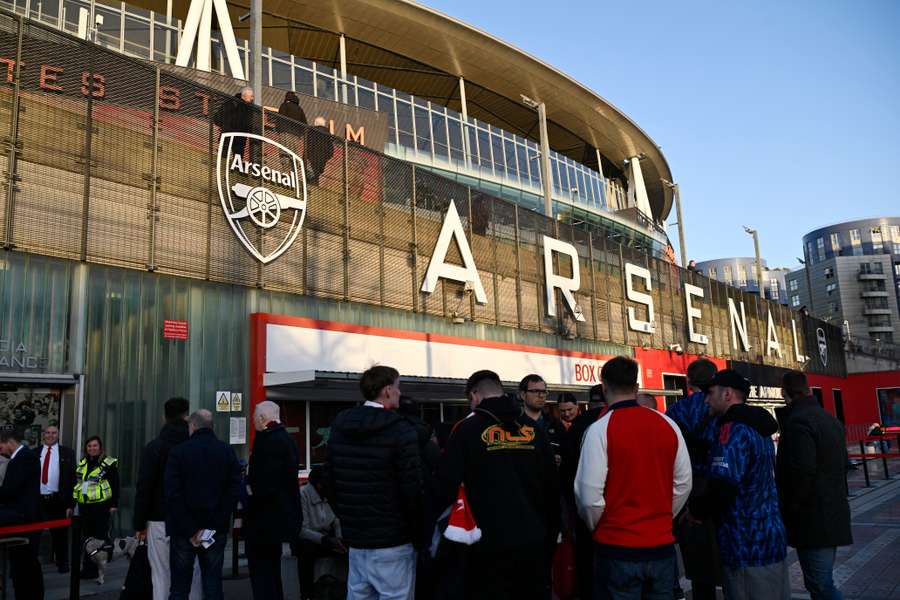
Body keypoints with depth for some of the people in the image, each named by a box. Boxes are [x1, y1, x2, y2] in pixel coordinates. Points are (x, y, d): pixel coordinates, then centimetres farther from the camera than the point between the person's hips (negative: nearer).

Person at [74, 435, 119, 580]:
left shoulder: (108, 463, -5)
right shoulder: (82, 463, 15)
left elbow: (115, 485, -6)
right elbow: (76, 484, 21)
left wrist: (114, 504, -11)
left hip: (101, 506, -6)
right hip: (84, 506, 6)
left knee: (100, 537, -1)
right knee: (86, 537, 10)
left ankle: (98, 569, 6)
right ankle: (87, 568, 17)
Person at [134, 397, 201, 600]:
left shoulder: (153, 447, -2)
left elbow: (143, 488, -4)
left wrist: (139, 524, 2)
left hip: (160, 522, -1)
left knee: (162, 576, 3)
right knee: (192, 574, 6)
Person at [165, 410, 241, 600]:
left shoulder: (178, 452, -6)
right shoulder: (227, 451, 2)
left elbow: (173, 494, -12)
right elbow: (234, 491, -5)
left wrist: (190, 530, -9)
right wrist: (216, 524, -6)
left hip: (183, 531, -2)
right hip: (217, 531, 2)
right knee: (213, 585, 9)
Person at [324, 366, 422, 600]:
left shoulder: (339, 426, 5)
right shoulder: (400, 430, -15)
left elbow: (330, 478, 11)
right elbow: (412, 486, -16)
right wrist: (414, 528, -2)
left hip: (354, 537, 7)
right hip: (392, 540, -6)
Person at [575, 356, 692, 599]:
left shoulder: (600, 429, -14)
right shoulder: (668, 425, 1)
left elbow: (590, 495, -16)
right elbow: (683, 484, 7)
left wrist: (597, 527, 3)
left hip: (618, 547, -4)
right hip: (662, 544, 4)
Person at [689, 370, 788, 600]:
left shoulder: (733, 430, -17)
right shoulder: (759, 429, 13)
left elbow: (722, 488, -26)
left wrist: (696, 509, -7)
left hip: (747, 548, -9)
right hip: (771, 537, 9)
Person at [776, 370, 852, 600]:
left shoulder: (798, 421, -19)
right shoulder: (830, 419, 13)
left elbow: (802, 472, -26)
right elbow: (843, 462, 21)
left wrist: (788, 508, -13)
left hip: (812, 519, -10)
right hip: (833, 513, 10)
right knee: (823, 579, 19)